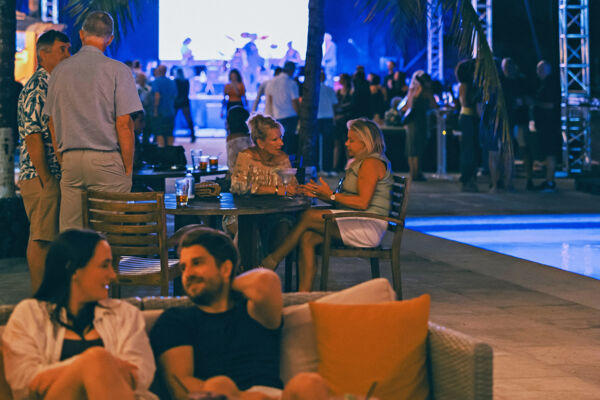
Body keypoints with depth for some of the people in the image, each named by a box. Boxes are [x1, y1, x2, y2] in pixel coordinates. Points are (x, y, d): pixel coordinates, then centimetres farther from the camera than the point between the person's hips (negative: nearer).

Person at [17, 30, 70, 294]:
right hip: (39, 176, -9)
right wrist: (45, 178, -19)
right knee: (41, 239, -6)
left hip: (55, 177, 9)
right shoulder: (36, 88, -13)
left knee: (50, 238, 12)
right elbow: (32, 136, -19)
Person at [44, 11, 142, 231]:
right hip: (106, 158, -4)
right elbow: (124, 124, -9)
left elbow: (52, 122, 13)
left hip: (70, 158, 4)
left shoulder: (60, 70, 9)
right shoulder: (117, 70, -5)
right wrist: (128, 168, -2)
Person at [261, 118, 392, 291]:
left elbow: (363, 202, -19)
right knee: (307, 238, -13)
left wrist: (331, 195, -12)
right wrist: (318, 194, 5)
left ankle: (272, 261, -8)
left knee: (309, 216, -20)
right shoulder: (359, 162, 22)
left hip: (369, 228, -9)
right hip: (354, 223, 9)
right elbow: (345, 199, 19)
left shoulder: (371, 163, -9)